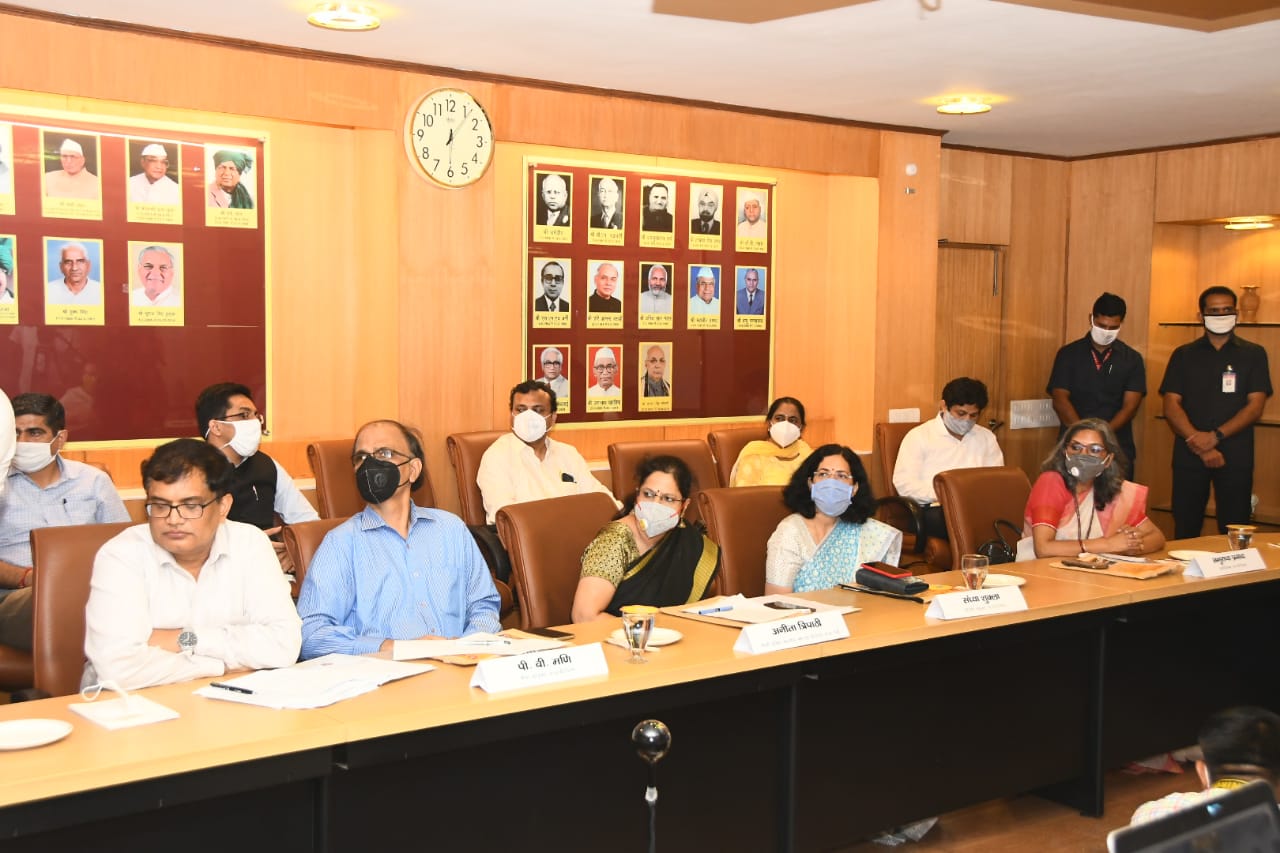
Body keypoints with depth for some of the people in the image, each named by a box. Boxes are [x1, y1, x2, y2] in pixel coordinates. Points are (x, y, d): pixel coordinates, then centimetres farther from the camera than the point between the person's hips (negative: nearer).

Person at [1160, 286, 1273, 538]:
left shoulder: (1253, 354, 8)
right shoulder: (1183, 355, 9)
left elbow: (1255, 406, -1)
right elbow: (1171, 406, 0)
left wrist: (1215, 437, -14)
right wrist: (1201, 447, -12)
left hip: (1236, 457, -1)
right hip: (1189, 454, 1)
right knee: (1185, 530, 3)